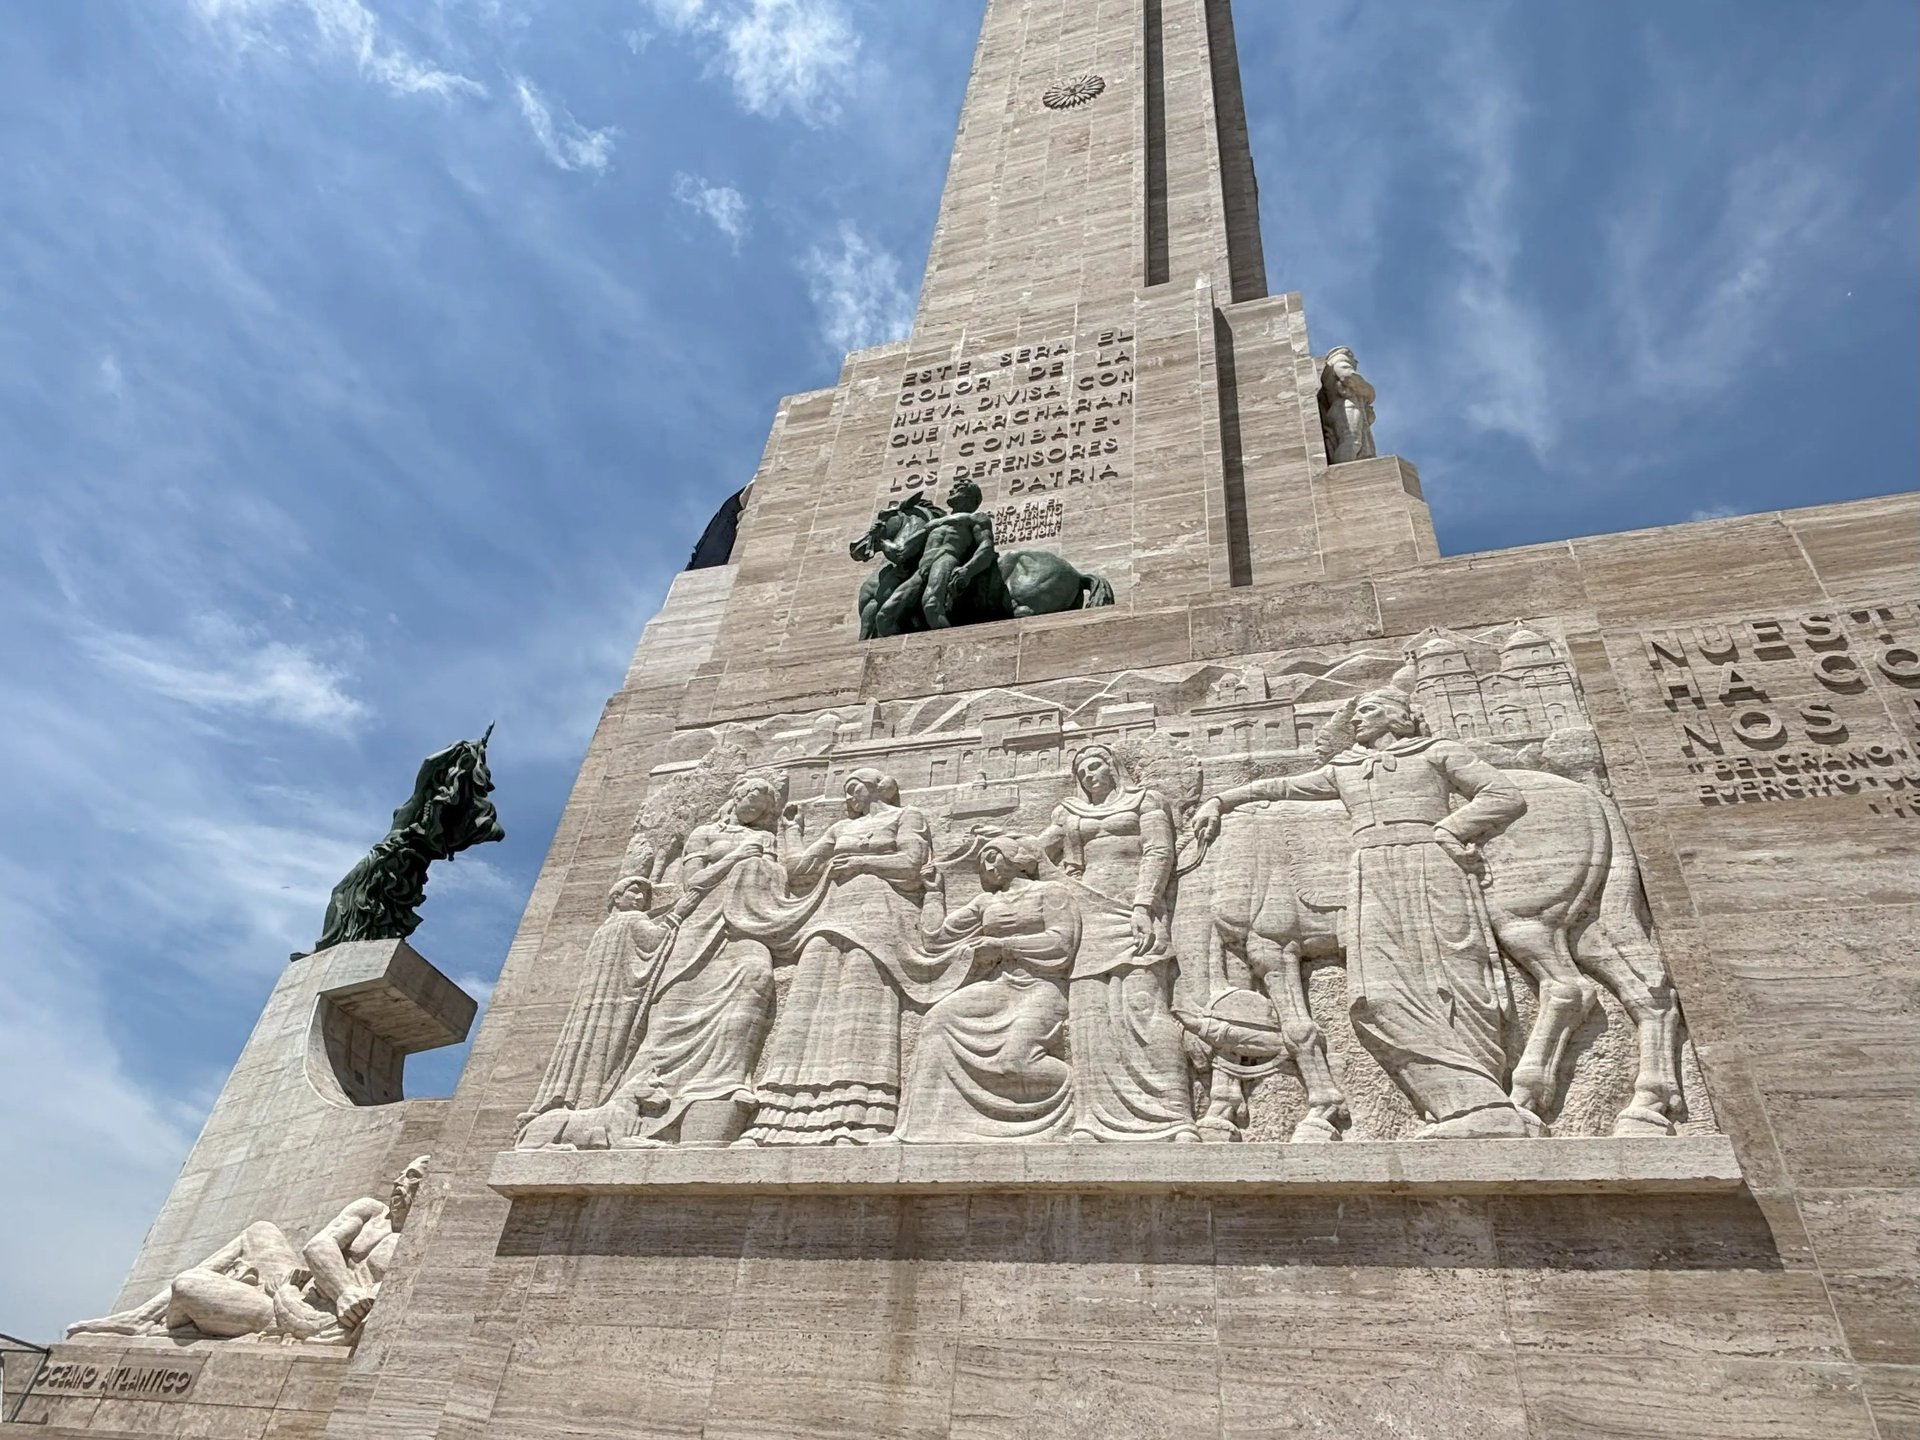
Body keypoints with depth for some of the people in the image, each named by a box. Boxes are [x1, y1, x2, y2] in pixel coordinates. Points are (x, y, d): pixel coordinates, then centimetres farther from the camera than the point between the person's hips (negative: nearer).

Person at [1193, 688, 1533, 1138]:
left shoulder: (1439, 752, 18)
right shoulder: (1342, 769, 30)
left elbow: (1508, 797, 10)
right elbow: (1283, 788, 34)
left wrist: (1447, 830, 0)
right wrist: (1220, 802, 30)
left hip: (1432, 869, -2)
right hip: (1373, 880, 3)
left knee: (1454, 986, -14)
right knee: (1383, 997, -19)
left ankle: (1484, 1117, -16)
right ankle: (1474, 1107, -24)